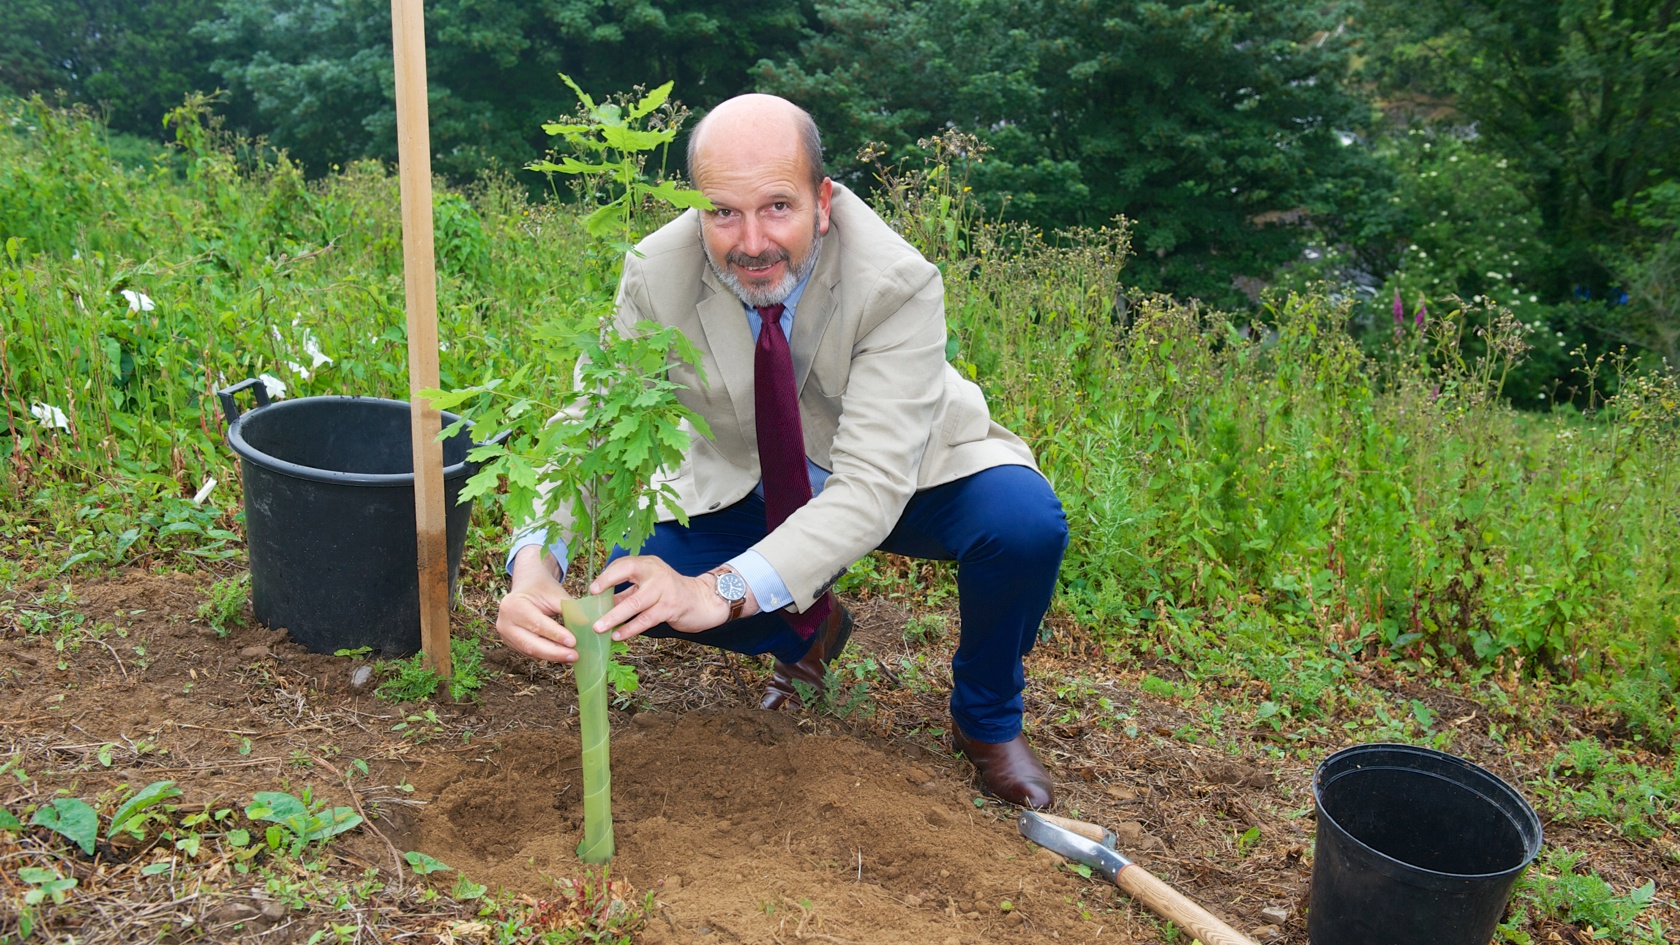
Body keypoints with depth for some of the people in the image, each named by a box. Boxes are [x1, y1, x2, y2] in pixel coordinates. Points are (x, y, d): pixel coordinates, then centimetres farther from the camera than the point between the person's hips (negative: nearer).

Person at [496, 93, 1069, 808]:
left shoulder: (898, 285, -32)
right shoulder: (657, 276, -22)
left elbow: (872, 483, -39)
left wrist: (724, 590, -52)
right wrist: (534, 568, -47)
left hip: (904, 479, -2)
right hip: (752, 489, 3)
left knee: (1025, 522, -31)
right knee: (637, 575, -19)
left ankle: (987, 720, 2)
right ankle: (808, 631, 15)